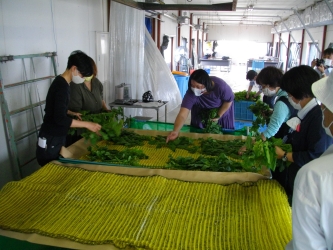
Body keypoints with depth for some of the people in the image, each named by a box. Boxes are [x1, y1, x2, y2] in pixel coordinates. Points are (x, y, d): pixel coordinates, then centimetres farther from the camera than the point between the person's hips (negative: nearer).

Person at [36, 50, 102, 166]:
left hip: (55, 138, 9)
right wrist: (87, 124, -23)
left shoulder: (60, 82, 7)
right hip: (51, 142, -9)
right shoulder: (62, 86, -22)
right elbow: (60, 119, -27)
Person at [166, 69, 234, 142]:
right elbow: (182, 115, -44)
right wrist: (176, 131, -60)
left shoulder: (220, 86, -40)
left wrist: (219, 115, -22)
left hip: (222, 110, 0)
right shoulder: (191, 93, -39)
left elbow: (229, 100, -20)